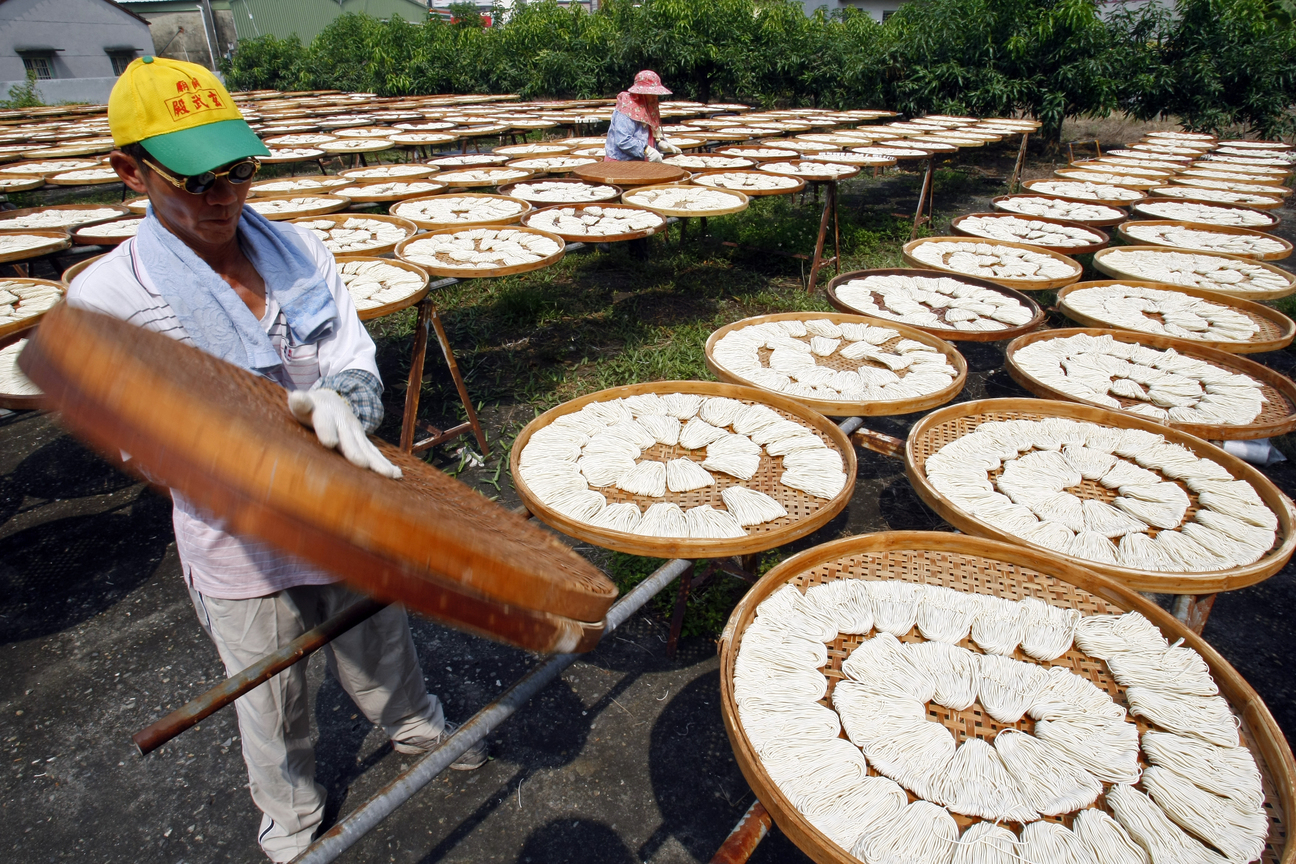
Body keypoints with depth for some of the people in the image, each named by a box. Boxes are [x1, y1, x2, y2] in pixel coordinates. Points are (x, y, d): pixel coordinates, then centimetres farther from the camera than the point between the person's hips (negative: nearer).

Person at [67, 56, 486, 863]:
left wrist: (337, 412, -31)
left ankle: (417, 726, 57)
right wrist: (298, 410, -30)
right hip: (244, 548, -2)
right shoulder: (109, 297, -15)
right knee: (274, 704, 21)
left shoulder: (299, 251, -5)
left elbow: (360, 370, -8)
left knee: (383, 653, 25)